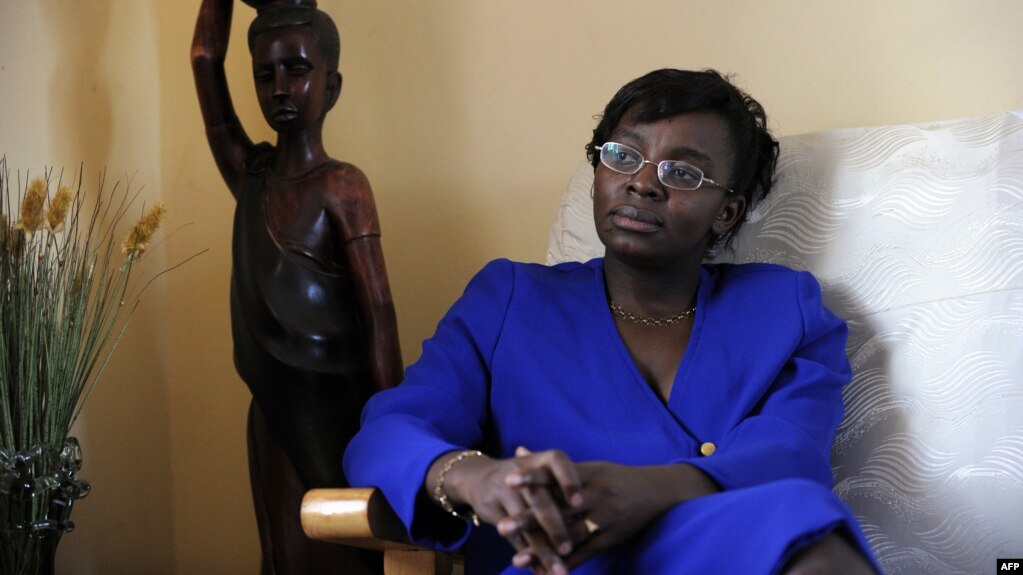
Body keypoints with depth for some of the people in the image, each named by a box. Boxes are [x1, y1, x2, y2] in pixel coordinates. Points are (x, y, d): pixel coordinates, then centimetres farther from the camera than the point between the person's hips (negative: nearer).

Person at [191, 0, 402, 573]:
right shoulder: (250, 176, 5)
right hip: (273, 416, 6)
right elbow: (206, 58, 2)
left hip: (335, 415, -6)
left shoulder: (342, 187, -12)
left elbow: (378, 320, -16)